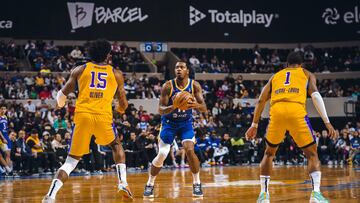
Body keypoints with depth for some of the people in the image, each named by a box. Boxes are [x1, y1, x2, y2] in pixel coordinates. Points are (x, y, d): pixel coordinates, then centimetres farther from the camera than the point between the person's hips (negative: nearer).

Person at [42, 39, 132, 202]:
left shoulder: (79, 70, 16)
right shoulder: (116, 74, 16)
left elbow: (62, 95, 16)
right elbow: (123, 105, 20)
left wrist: (60, 104, 40)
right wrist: (120, 109, 45)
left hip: (82, 115, 0)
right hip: (103, 117, 0)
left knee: (72, 160, 8)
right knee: (116, 146, 29)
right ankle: (123, 184, 14)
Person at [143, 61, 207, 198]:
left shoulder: (194, 85, -14)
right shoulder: (168, 86, -19)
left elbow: (204, 108, -16)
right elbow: (160, 110, -19)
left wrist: (196, 105, -40)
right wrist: (173, 107, -40)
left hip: (186, 122, 1)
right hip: (169, 122, -1)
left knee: (189, 150, -19)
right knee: (162, 155, -7)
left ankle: (197, 184, -6)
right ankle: (150, 185, 11)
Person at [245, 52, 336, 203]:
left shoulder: (276, 76, 32)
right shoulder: (307, 74, 24)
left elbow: (261, 101, 25)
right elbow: (315, 96, 7)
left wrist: (254, 125, 30)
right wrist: (327, 122, 2)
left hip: (276, 112, 2)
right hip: (297, 112, -2)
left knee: (269, 153, 24)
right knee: (312, 154, 10)